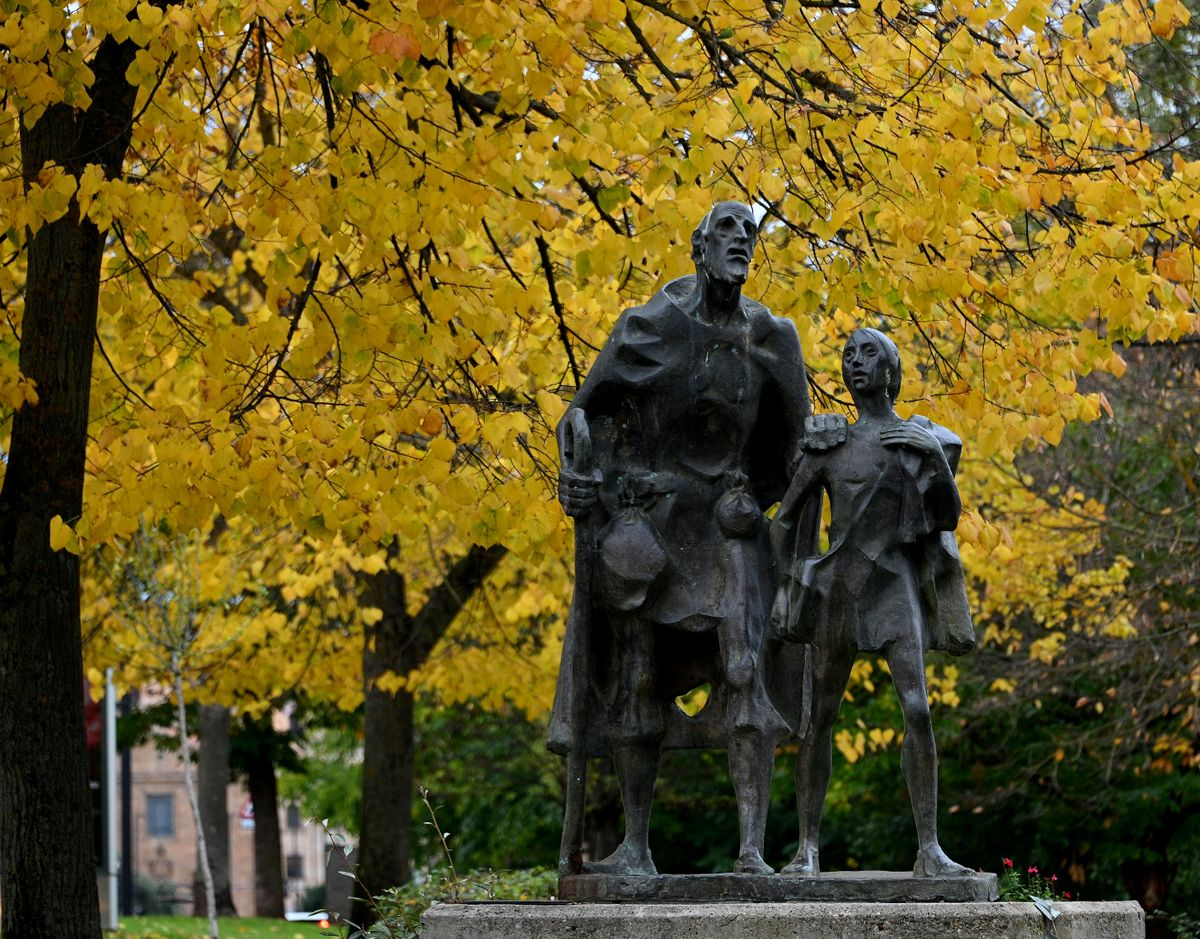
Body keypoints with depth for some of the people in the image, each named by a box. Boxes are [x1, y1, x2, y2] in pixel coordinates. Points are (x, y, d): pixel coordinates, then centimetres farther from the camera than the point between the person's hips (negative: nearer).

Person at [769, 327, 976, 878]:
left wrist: (938, 456, -12)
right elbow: (783, 520, 15)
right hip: (837, 585, 1)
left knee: (917, 710, -15)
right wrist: (786, 584, 4)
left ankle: (929, 851, -15)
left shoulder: (925, 440, 10)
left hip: (896, 585, -1)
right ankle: (808, 848, 6)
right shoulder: (828, 444, 10)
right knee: (820, 718, 0)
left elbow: (948, 518, 2)